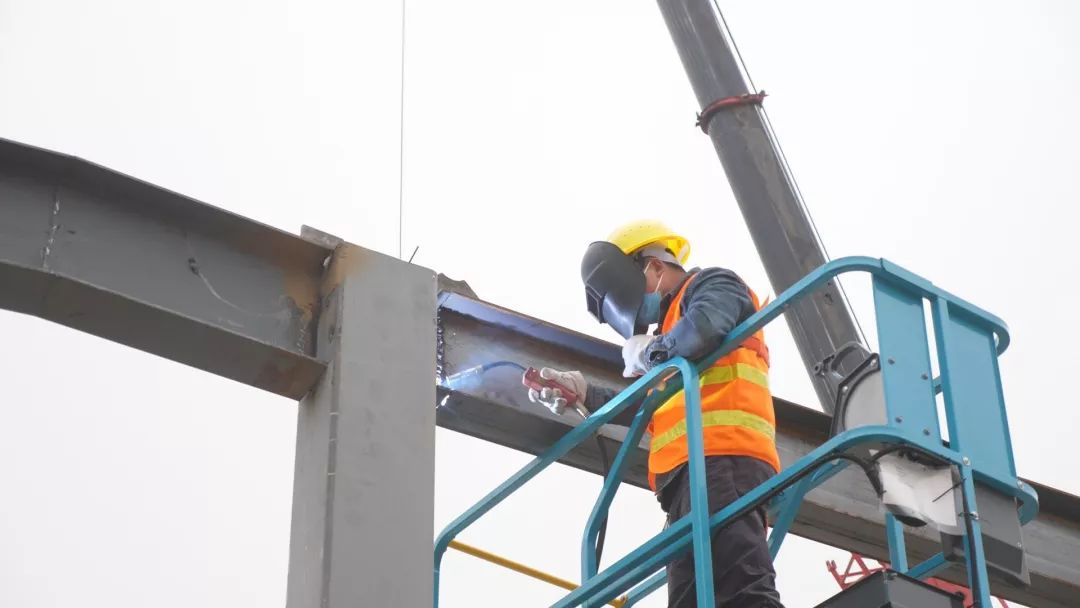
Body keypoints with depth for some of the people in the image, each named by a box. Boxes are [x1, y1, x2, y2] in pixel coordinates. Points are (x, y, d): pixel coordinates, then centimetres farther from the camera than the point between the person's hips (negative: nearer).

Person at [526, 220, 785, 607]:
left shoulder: (711, 285, 11)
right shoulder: (675, 319, 37)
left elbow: (704, 329, -15)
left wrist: (648, 352, 3)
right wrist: (583, 392, 23)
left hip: (721, 456, -10)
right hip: (691, 470, 10)